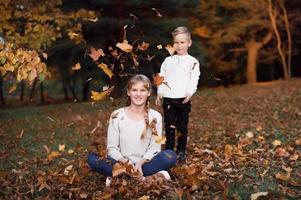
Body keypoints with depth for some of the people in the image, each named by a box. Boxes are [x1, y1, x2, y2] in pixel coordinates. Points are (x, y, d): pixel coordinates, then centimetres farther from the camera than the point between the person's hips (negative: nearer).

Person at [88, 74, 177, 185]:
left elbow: (154, 147, -1)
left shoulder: (155, 117, 1)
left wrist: (141, 163, -20)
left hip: (145, 163, 1)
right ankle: (144, 178, -27)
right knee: (92, 158, -25)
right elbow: (112, 147, -2)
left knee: (170, 156, -27)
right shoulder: (117, 116, -1)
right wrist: (124, 161, -21)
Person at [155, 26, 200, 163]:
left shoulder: (193, 62, 3)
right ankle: (168, 152, 16)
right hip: (168, 99, 2)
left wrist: (190, 93, -21)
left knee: (182, 128, 6)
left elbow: (194, 80, -6)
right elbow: (162, 78, 10)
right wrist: (160, 92, -1)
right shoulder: (168, 61, 12)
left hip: (183, 99, -2)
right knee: (169, 127, 6)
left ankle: (181, 153, 18)